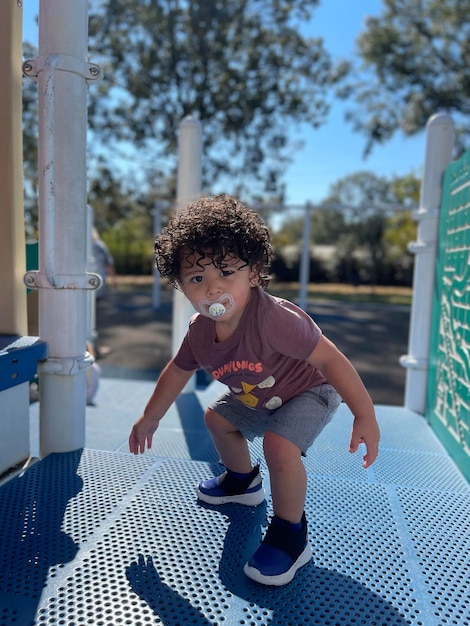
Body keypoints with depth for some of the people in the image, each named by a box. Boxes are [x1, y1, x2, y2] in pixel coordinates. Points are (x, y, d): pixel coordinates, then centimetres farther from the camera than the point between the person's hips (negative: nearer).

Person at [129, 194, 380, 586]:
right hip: (257, 397, 8)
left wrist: (365, 416, -37)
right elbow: (178, 372, 1)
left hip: (310, 392, -7)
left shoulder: (272, 318, -42)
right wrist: (150, 419, 11)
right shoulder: (201, 330, -17)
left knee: (279, 444, -30)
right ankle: (243, 482, 46)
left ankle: (291, 537, -4)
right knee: (218, 418, 19)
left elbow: (330, 359, -38)